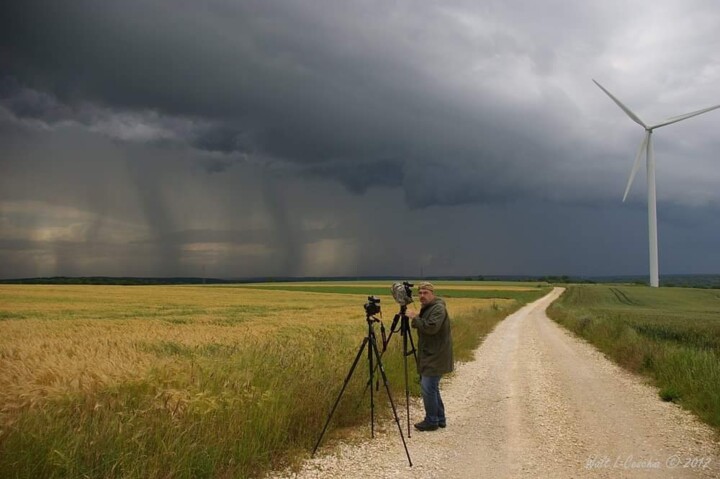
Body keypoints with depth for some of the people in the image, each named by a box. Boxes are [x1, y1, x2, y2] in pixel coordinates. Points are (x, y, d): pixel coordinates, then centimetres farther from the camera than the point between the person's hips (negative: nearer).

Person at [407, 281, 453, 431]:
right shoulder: (426, 308, 17)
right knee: (432, 388, 15)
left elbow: (431, 327, -27)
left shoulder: (438, 308, -15)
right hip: (429, 356, 10)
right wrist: (416, 319, 3)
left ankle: (431, 421, 0)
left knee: (428, 387, -9)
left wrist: (415, 318, -19)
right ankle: (440, 419, 24)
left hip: (436, 357, -10)